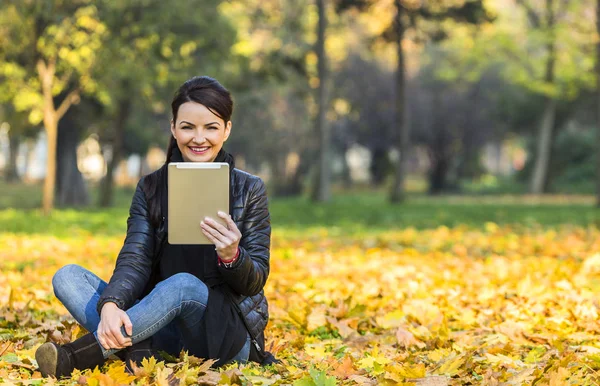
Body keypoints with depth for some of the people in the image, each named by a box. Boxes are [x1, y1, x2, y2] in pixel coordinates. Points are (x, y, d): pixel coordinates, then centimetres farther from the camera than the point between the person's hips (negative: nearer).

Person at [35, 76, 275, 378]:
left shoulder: (249, 190, 1)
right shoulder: (151, 189, 8)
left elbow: (255, 282, -2)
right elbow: (134, 260, -6)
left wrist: (232, 257, -26)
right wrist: (110, 304, -28)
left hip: (228, 333, -3)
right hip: (166, 329, 3)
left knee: (183, 284, -35)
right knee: (68, 277, -13)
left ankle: (79, 353, -34)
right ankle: (136, 352, -38)